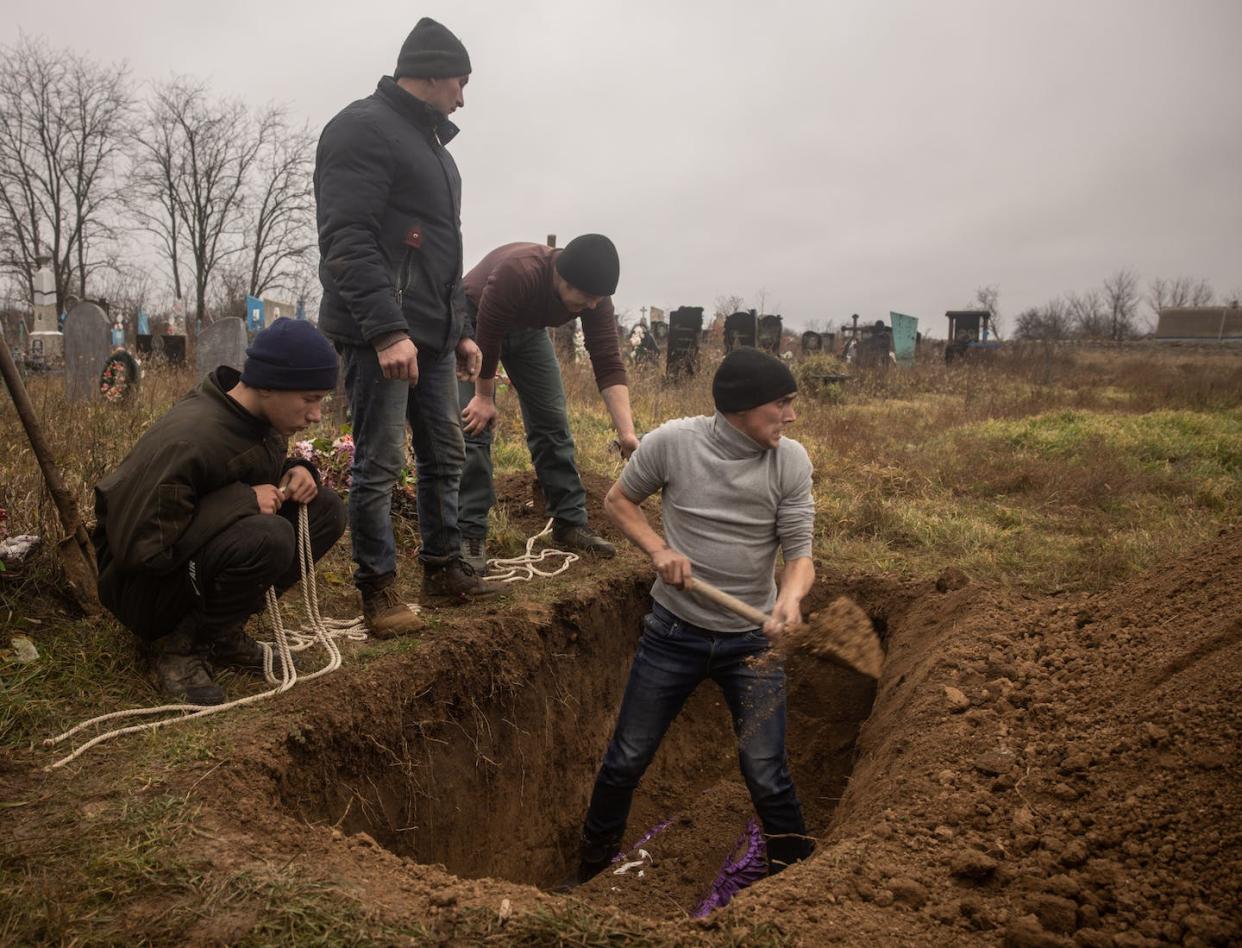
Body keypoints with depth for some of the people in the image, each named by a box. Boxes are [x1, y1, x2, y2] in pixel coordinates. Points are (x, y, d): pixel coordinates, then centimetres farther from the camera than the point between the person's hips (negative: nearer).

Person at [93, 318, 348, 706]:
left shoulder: (261, 418, -4)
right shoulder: (188, 441, -30)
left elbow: (265, 474, 15)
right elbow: (138, 547, -30)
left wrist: (295, 472, -9)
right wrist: (242, 498, -29)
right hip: (143, 582, -8)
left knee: (326, 510, -7)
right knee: (269, 537, -35)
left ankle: (222, 631, 0)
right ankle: (176, 645, -10)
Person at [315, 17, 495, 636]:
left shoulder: (430, 144, 23)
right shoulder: (364, 128, -7)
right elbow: (347, 241, -18)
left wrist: (458, 330, 21)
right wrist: (387, 330, -25)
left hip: (430, 335, 9)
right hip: (379, 335, -9)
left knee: (445, 455, 11)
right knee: (380, 463, -4)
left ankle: (444, 569, 23)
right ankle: (378, 589, 7)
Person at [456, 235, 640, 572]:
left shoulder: (595, 297, -25)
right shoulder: (518, 272, -41)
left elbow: (609, 365, -26)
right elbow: (487, 335, -30)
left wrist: (627, 432, -35)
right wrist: (484, 396, -18)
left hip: (527, 327, 5)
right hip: (474, 320, -5)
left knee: (552, 421, 1)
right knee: (474, 426, -14)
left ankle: (570, 522, 10)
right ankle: (469, 535, -9)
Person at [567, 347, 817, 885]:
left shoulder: (791, 462, -11)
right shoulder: (672, 442, -14)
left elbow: (799, 552, -12)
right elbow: (618, 501, 2)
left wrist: (791, 598, -34)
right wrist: (658, 549, -15)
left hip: (752, 640, 0)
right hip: (674, 632, 0)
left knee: (766, 776, 0)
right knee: (626, 760, 12)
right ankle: (593, 865, 38)